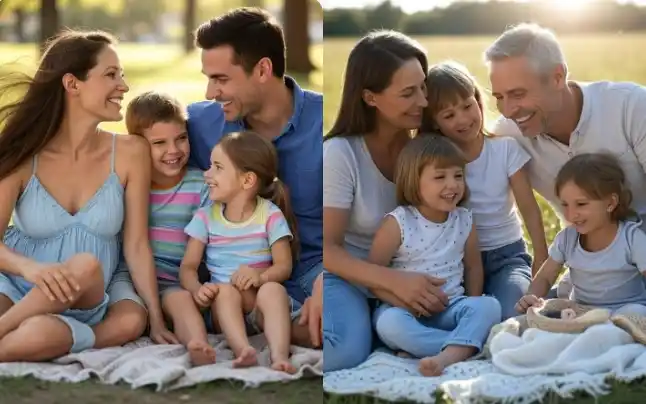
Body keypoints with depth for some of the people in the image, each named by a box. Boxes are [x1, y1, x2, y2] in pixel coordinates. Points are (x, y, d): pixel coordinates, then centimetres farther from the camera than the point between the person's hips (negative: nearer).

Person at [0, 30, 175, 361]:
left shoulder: (129, 154, -3)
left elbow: (137, 245, 0)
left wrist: (156, 321, -6)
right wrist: (29, 267, -31)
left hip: (80, 304, 3)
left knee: (86, 266, -35)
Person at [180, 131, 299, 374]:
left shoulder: (270, 215, 1)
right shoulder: (206, 217, 6)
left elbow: (284, 265, -5)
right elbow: (188, 267, 0)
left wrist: (261, 276, -28)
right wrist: (197, 289, -24)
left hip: (260, 308, -1)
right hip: (224, 303, 1)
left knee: (273, 290, -33)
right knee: (225, 290, -31)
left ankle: (279, 355, -52)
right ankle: (244, 350, -52)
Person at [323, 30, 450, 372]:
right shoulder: (339, 154, -20)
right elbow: (327, 249, -20)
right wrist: (396, 282, -34)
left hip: (404, 273, 5)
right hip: (346, 274, -5)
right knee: (346, 353, -34)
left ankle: (376, 321, 1)